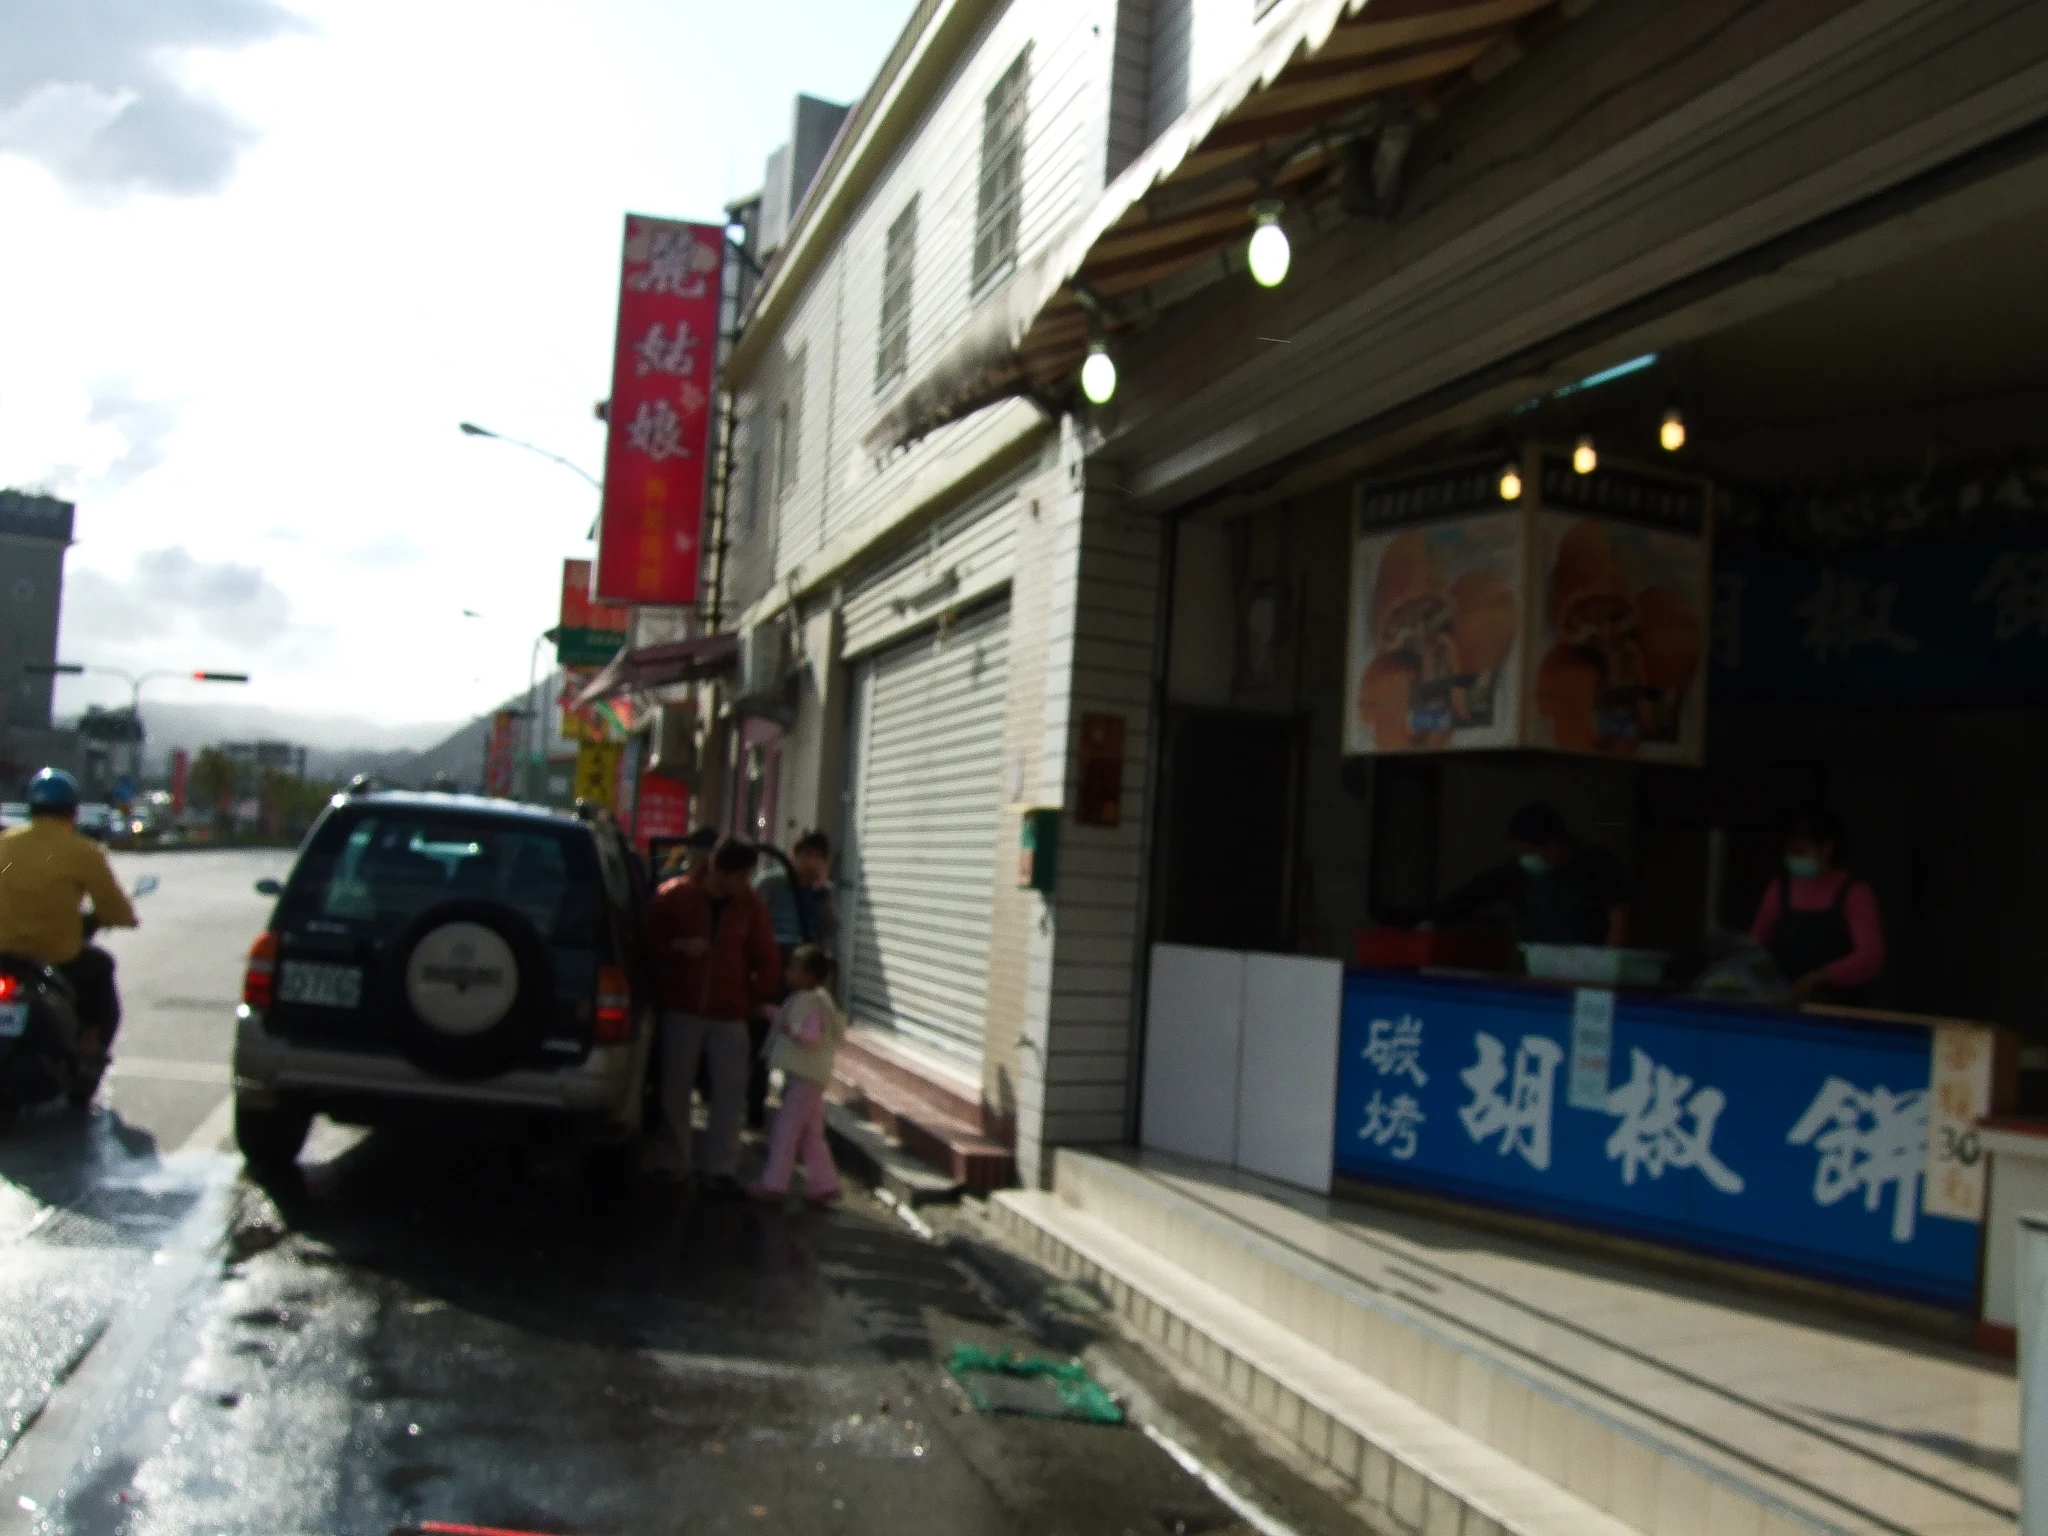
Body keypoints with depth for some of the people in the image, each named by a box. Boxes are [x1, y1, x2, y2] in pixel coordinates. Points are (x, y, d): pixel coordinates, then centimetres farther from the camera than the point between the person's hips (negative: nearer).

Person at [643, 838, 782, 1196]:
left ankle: (720, 1169, 5)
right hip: (682, 1010, -1)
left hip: (730, 1015, 2)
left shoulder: (751, 906, 1)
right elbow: (648, 937, 3)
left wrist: (757, 999, 8)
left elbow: (768, 959, 9)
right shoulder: (675, 895, -5)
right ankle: (675, 1164, 17)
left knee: (731, 1092, -2)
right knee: (676, 1089, 4)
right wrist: (677, 946, -14)